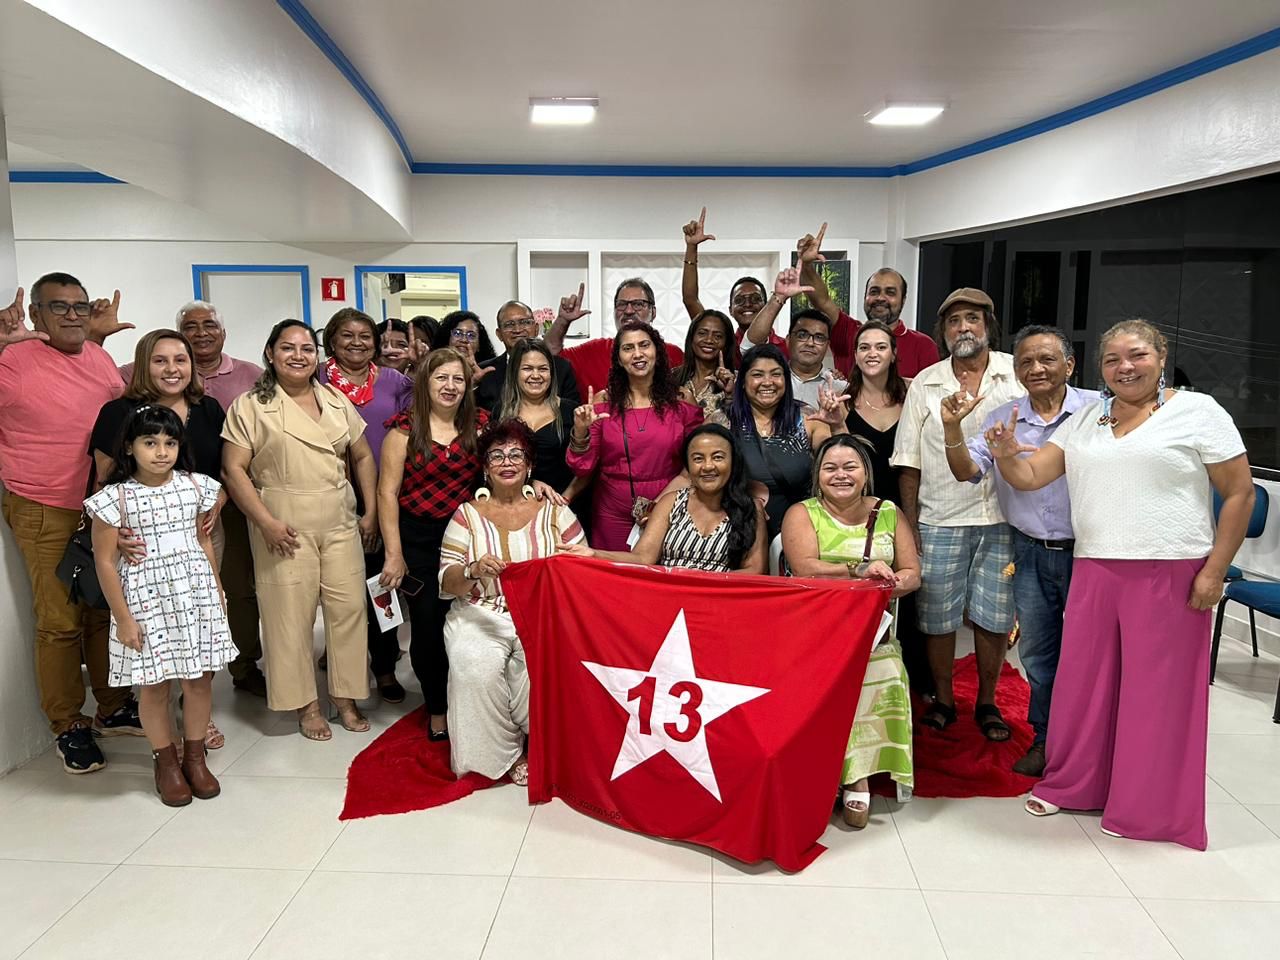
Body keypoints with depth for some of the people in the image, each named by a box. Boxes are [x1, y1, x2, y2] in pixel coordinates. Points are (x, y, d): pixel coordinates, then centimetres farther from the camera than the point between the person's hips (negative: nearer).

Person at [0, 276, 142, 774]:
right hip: (46, 515, -6)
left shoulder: (98, 356, 8)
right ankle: (68, 727, 15)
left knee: (109, 612, 15)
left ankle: (114, 708, 30)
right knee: (61, 623, 0)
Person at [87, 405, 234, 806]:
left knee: (200, 681, 9)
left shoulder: (195, 487, 1)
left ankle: (195, 757, 28)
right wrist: (123, 618, -8)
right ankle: (166, 762, 28)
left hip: (196, 595, 3)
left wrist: (216, 592, 13)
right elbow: (105, 562, -8)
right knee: (155, 687, 8)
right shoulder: (116, 498, -10)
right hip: (146, 600, -3)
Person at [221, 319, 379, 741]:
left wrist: (371, 511, 7)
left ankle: (346, 697, 18)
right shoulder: (251, 405, -1)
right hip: (285, 525, -4)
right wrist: (267, 523, -14)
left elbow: (362, 457, 14)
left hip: (340, 522, 4)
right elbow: (233, 470, -7)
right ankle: (306, 705, 16)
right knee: (291, 613, 1)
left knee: (349, 607, 3)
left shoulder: (337, 401, 11)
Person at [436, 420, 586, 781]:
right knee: (477, 668, -29)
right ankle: (502, 754, -5)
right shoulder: (468, 514, 8)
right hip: (481, 615, 1)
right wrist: (473, 571, -21)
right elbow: (446, 582, 1)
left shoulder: (553, 510, 8)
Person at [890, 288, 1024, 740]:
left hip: (1002, 520, 0)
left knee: (994, 617, 7)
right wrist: (909, 525, 1)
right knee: (937, 616, 6)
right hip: (940, 521, 0)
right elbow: (909, 462, 6)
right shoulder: (924, 384, 6)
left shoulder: (1018, 374, 4)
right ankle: (942, 700, 25)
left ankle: (987, 702, 26)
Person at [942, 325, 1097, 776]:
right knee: (1037, 652, 15)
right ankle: (1046, 738, 32)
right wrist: (952, 428, -18)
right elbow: (967, 471, -4)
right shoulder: (1002, 418, 4)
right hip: (1030, 553, 3)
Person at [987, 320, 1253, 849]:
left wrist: (1213, 573, -9)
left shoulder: (1197, 411, -1)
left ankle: (1150, 807, 21)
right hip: (1093, 571, 4)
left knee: (1157, 688, 5)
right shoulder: (1085, 419, 13)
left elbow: (1240, 494, -3)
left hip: (1170, 576, -4)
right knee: (1083, 681, 11)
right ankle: (1073, 784, 28)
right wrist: (1006, 454, -14)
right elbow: (1030, 475, 9)